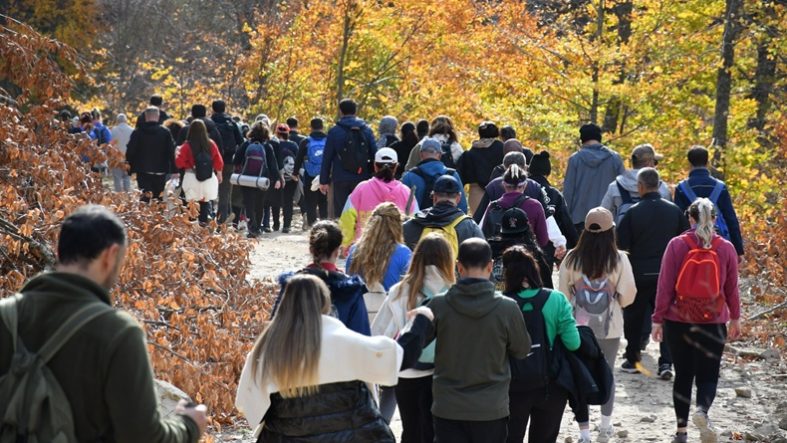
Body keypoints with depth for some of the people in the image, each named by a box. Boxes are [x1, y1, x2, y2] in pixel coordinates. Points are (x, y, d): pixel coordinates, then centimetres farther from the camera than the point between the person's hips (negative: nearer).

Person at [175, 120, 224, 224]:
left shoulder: (186, 146, -11)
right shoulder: (211, 144, -2)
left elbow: (179, 162, -13)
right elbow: (218, 161, 4)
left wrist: (188, 166, 7)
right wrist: (219, 174, 19)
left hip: (192, 178, -2)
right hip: (208, 179, 3)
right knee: (206, 204, 14)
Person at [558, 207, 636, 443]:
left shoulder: (572, 258, -8)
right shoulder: (619, 259, -11)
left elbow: (563, 294, -1)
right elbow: (627, 295, -8)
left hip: (578, 326, 0)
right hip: (609, 327, 0)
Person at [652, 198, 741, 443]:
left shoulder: (677, 245, -6)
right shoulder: (726, 248, -2)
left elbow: (665, 286, -5)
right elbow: (732, 288, 5)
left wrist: (658, 319, 1)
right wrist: (735, 318, 17)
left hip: (678, 321, 0)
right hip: (713, 322, 0)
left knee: (683, 374, 12)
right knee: (708, 375, 5)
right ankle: (702, 410, -25)